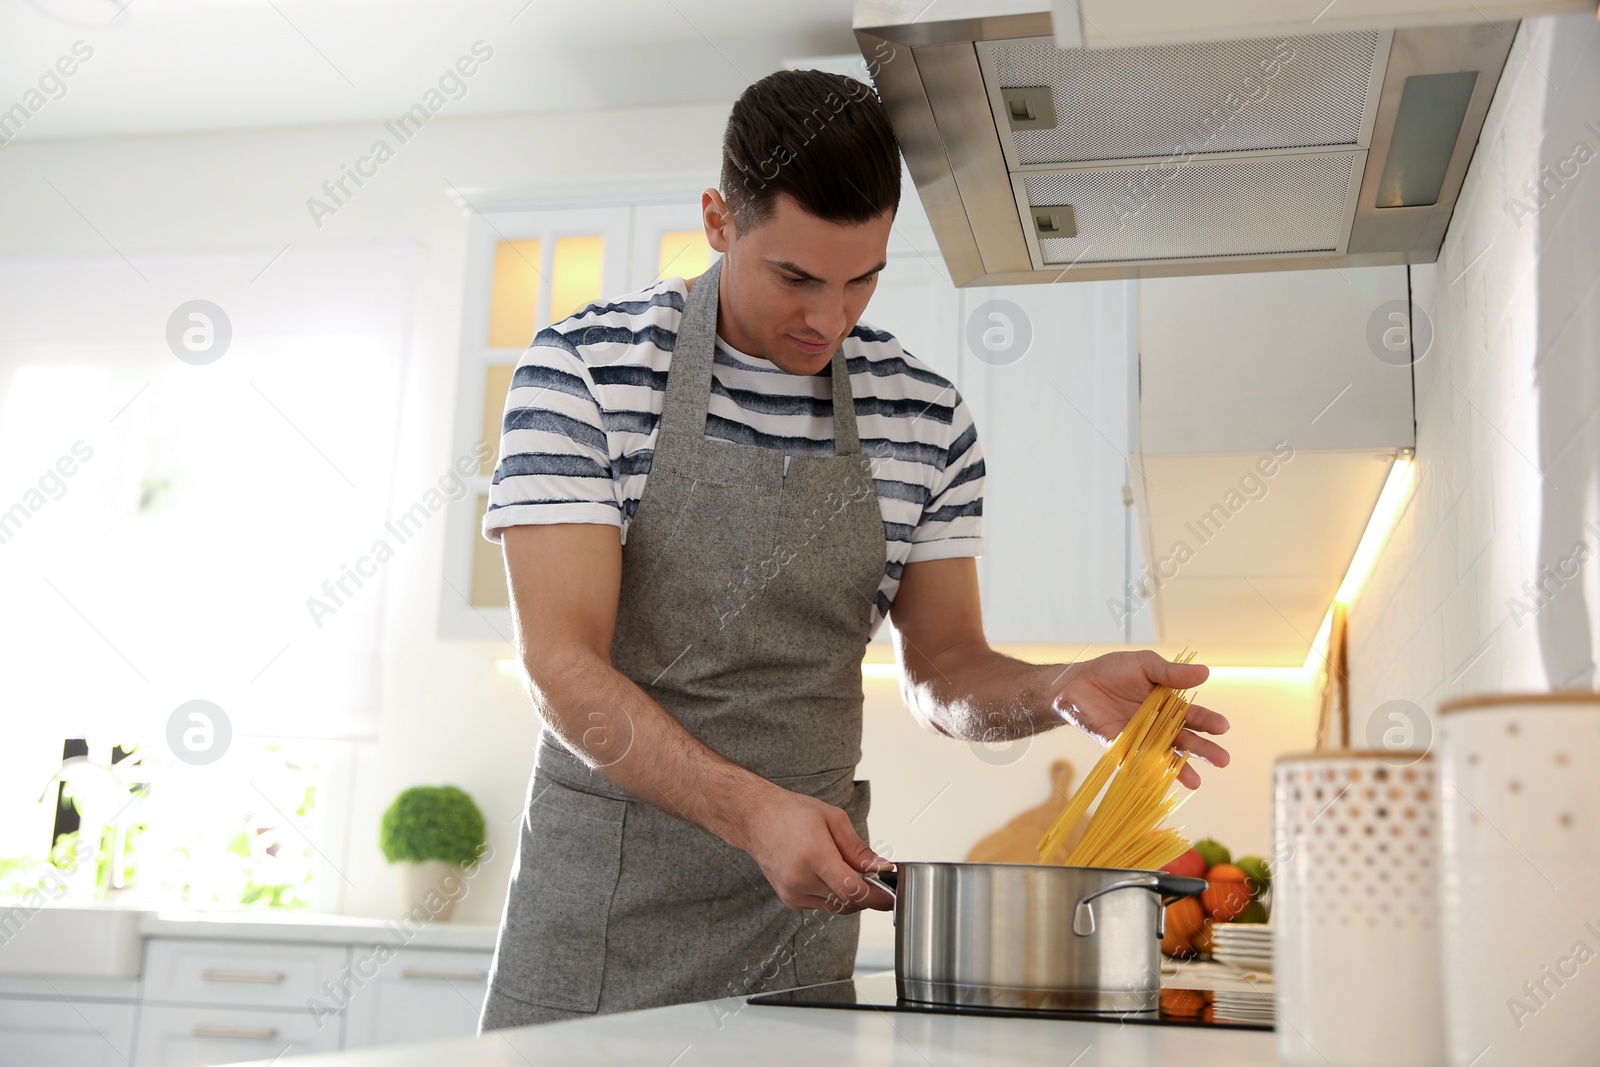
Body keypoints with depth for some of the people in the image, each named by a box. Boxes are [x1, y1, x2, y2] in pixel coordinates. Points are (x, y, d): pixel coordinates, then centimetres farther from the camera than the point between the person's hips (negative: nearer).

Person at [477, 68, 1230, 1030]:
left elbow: (941, 668, 7)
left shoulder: (923, 418, 0)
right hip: (603, 893, -2)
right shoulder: (583, 371, -11)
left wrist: (1061, 691, -15)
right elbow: (563, 662, -17)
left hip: (806, 889, 3)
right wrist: (753, 811, -29)